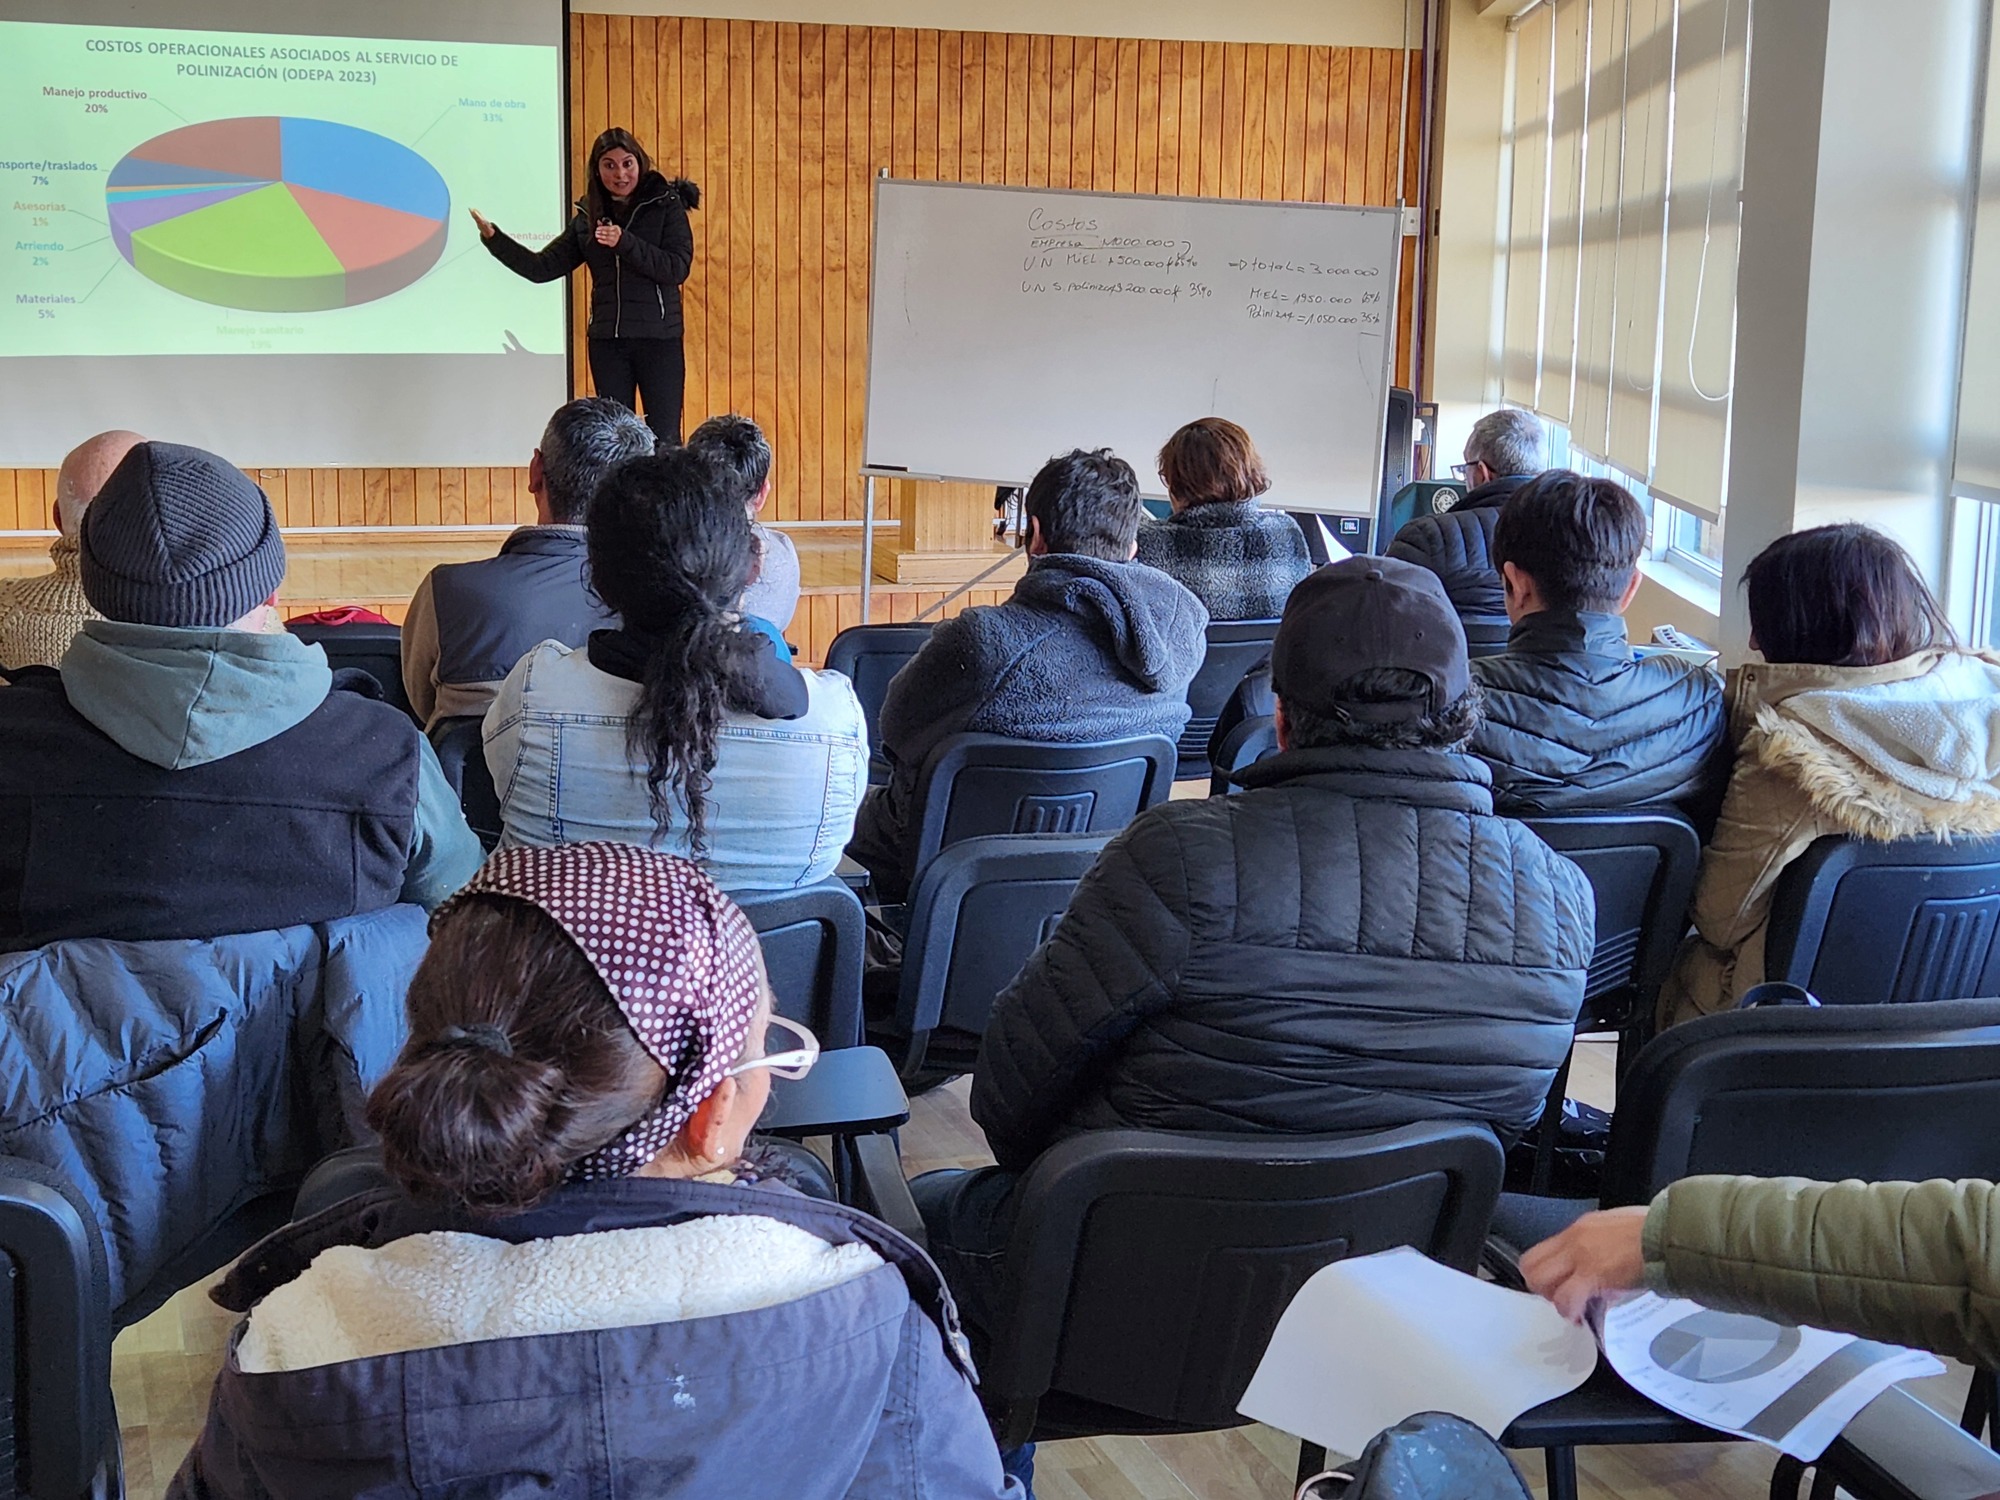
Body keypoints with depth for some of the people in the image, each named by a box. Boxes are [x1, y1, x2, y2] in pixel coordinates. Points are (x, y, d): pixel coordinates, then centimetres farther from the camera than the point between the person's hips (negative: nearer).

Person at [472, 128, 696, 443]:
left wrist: (625, 243, -18)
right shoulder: (587, 218, 12)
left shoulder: (666, 206, 0)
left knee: (664, 441, -5)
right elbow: (542, 268, 9)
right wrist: (493, 237, -1)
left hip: (658, 338, -4)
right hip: (607, 341, 4)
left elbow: (677, 269, -11)